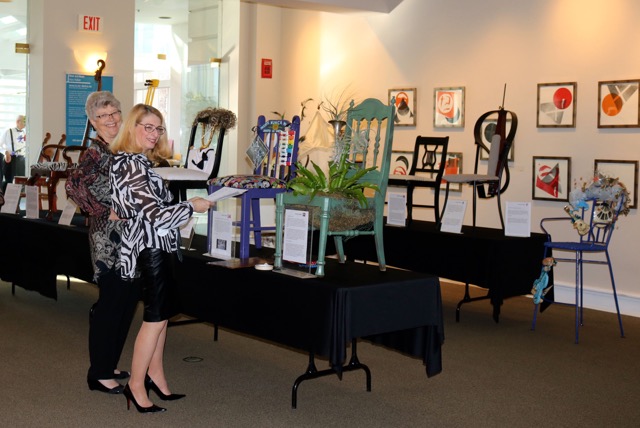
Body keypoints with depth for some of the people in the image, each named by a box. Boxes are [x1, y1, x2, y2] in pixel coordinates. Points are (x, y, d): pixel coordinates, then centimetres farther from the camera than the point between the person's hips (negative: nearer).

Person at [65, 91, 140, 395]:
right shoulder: (95, 152, -12)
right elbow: (73, 185, -26)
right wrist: (102, 211, -22)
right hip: (109, 237, -8)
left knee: (127, 302, 14)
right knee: (110, 304, -2)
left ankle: (109, 365, 27)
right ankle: (99, 374, 10)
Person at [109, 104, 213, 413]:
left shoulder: (141, 161, 13)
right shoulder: (130, 165, -17)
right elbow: (154, 213, -21)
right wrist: (191, 207, -11)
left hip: (159, 244, 10)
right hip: (151, 246, -10)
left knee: (161, 314, 12)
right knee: (156, 317, -6)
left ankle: (155, 375, 21)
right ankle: (136, 385, 2)